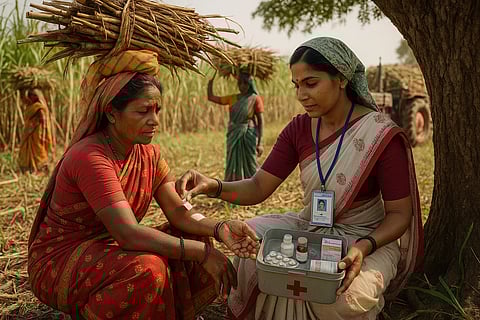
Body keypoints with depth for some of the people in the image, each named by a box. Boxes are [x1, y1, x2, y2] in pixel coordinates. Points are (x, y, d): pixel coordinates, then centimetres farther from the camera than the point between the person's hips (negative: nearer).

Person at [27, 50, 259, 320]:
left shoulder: (149, 153, -1)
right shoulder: (90, 157, -27)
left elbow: (178, 212, -7)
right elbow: (128, 233, -34)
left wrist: (220, 229, -26)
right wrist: (203, 253, -33)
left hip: (109, 249, 8)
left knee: (194, 238, -7)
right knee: (147, 268, -33)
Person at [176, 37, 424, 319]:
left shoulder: (382, 135, -18)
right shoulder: (299, 129, -3)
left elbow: (400, 214, -13)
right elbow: (258, 188, -7)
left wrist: (365, 247, -31)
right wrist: (215, 186, -27)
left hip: (369, 237, -4)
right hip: (310, 228, 5)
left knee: (345, 297, -33)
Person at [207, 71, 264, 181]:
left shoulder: (255, 98, -4)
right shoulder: (232, 98, 9)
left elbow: (260, 121, -6)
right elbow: (211, 97, 16)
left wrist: (260, 142, -12)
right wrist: (211, 80, 10)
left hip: (249, 136, -5)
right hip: (233, 136, 5)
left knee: (249, 167, 0)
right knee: (233, 167, 9)